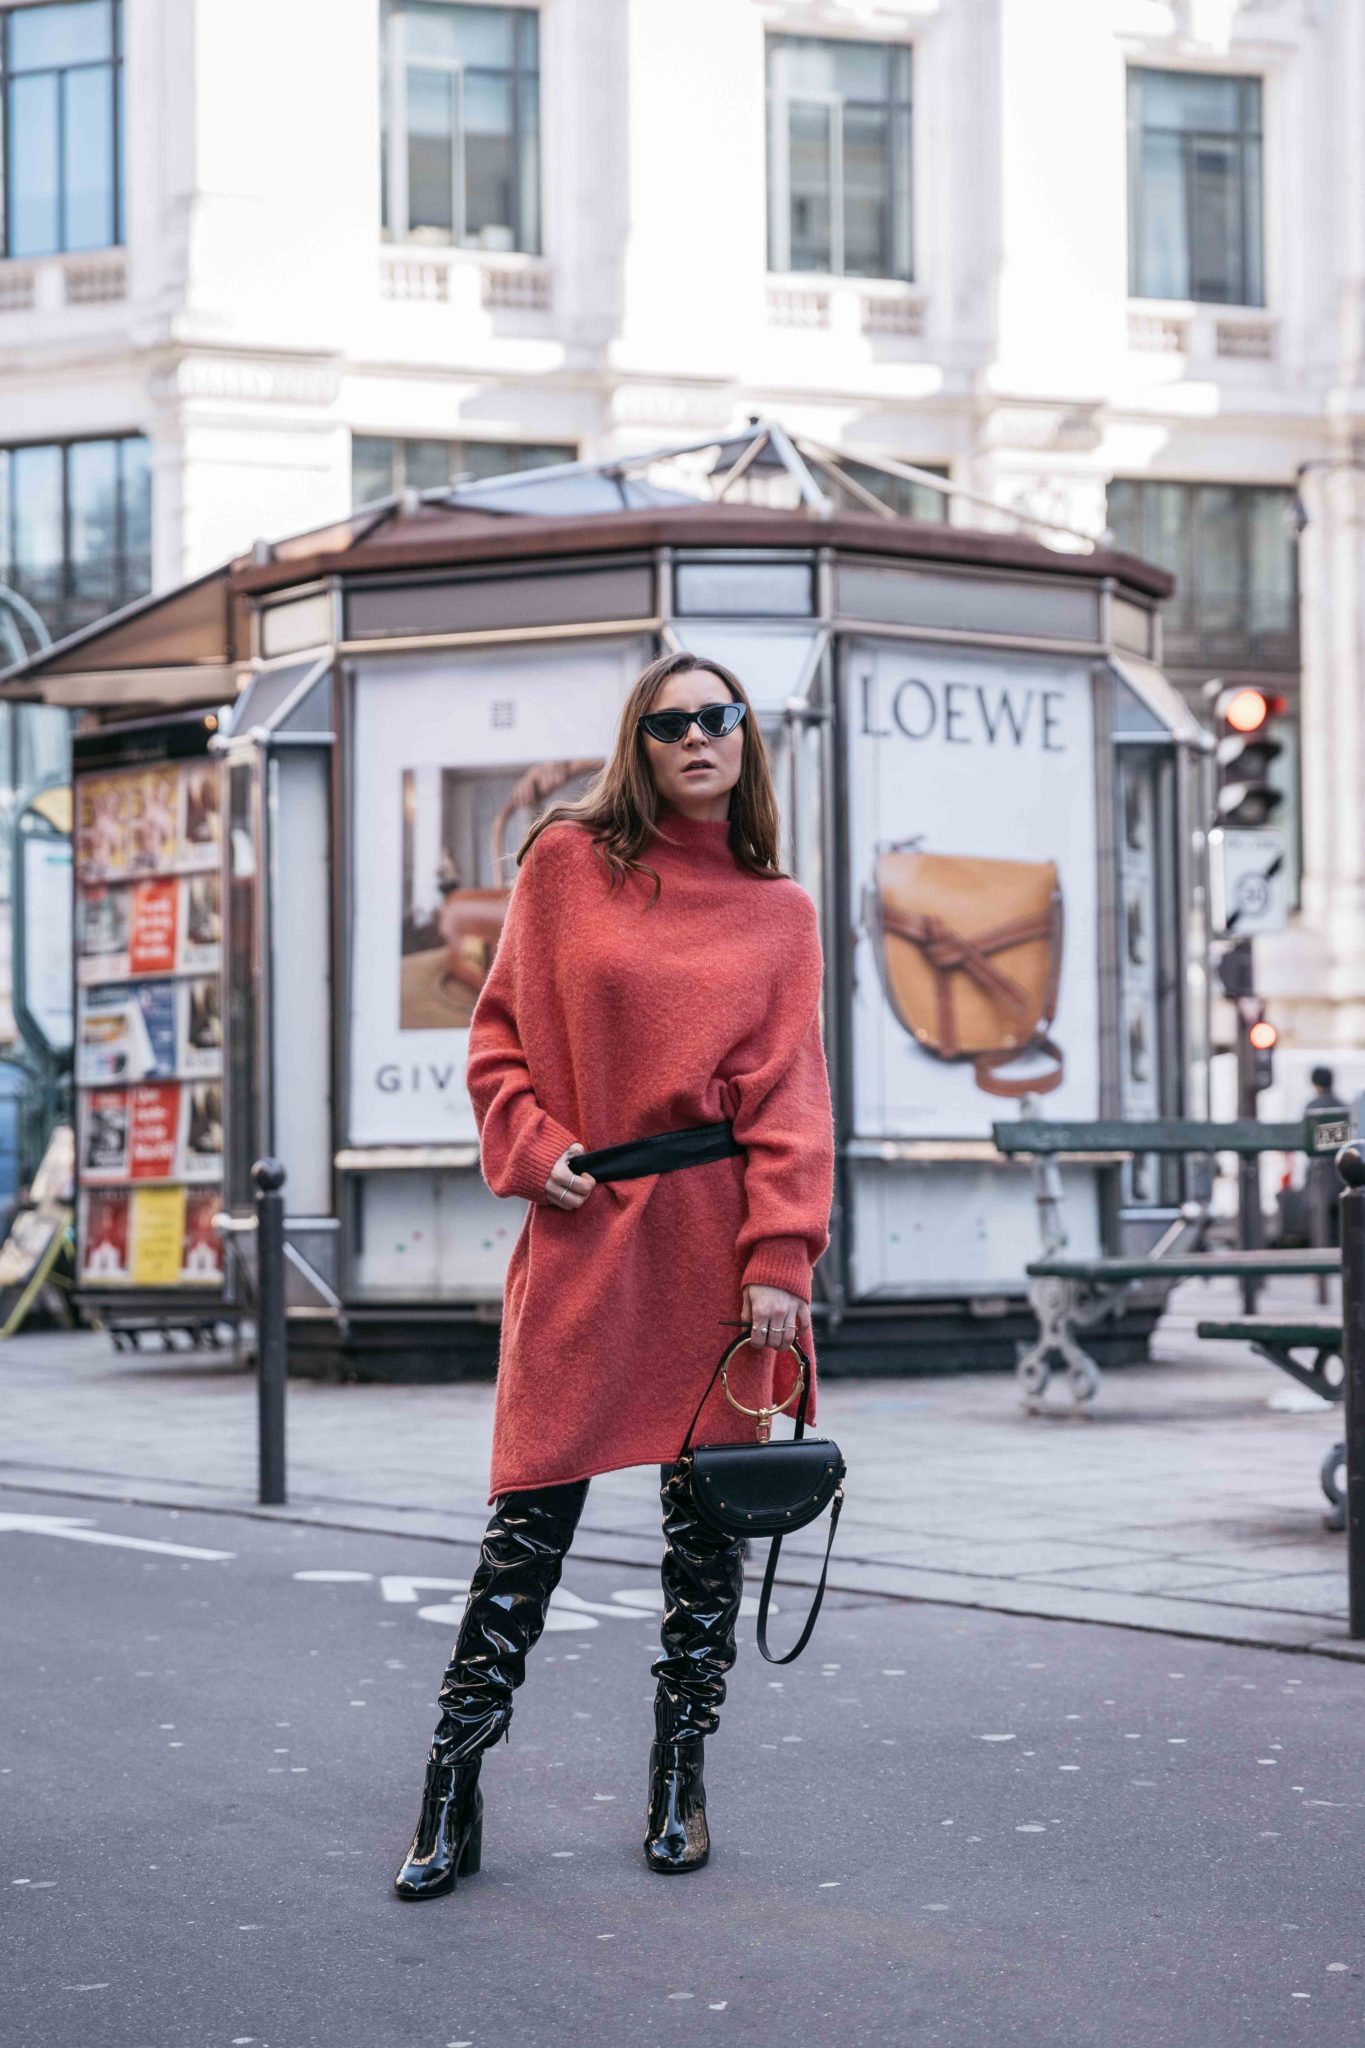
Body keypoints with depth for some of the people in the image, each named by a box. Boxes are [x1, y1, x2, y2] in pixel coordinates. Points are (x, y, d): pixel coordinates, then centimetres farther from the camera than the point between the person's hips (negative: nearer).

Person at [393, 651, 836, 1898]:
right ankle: (452, 1796, 6)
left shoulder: (780, 911, 8)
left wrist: (780, 1257, -7)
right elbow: (501, 1036, 9)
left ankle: (679, 1783, 20)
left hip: (717, 1238, 2)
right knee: (531, 1513, -2)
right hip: (586, 1235, -1)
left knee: (708, 1513, 7)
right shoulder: (567, 862, 5)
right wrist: (533, 1149, -7)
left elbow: (790, 1093, 2)